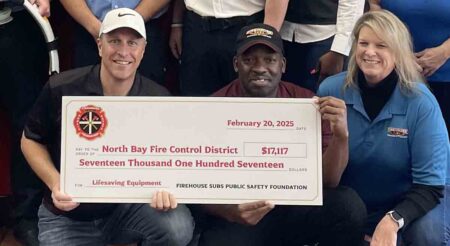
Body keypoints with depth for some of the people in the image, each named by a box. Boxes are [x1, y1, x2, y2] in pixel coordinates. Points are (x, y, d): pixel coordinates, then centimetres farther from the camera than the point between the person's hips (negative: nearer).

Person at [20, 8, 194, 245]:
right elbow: (30, 140, 2)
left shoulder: (158, 99, -10)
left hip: (129, 205, 1)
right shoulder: (61, 89, -13)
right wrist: (55, 183, -15)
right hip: (68, 215, 0)